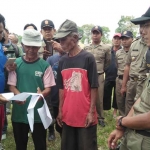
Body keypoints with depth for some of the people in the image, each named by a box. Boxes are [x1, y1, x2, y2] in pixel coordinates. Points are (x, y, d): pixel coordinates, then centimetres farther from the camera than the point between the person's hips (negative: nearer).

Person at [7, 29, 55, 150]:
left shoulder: (45, 65, -4)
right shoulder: (16, 63, 1)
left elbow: (48, 88, -4)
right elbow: (11, 85, 0)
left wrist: (41, 94, -27)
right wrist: (18, 95, -22)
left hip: (38, 113, -1)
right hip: (19, 112, 2)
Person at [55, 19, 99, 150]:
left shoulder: (88, 58, -10)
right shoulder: (62, 61, 5)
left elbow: (94, 87, -8)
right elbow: (62, 88, 9)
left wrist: (91, 111, -10)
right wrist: (60, 110, 8)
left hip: (85, 115, -5)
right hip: (68, 115, 5)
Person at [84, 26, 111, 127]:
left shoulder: (106, 48, -1)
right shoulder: (86, 48, 6)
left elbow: (108, 62, 11)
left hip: (99, 76, -2)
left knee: (99, 98, 6)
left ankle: (100, 118, 20)